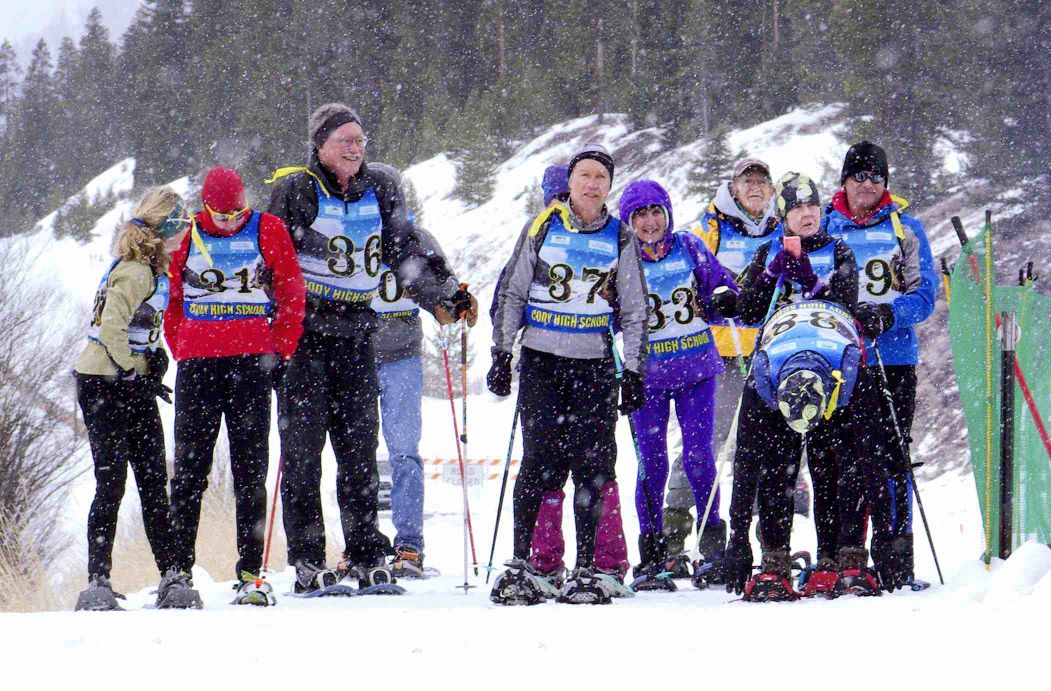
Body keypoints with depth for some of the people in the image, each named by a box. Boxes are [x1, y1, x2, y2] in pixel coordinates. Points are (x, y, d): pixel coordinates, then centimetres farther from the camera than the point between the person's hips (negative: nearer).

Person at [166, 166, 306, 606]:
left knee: (250, 470, -1)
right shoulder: (187, 236, 8)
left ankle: (251, 571, 0)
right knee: (190, 467, 1)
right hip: (197, 363, 1)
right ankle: (179, 567, 4)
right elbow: (173, 299, 15)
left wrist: (281, 351, 0)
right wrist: (182, 350, 6)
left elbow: (291, 292, 5)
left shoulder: (267, 230, 4)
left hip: (252, 361, -1)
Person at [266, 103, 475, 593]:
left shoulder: (380, 188, 10)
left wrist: (446, 293, 5)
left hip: (355, 332, 4)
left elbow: (407, 251, 15)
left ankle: (365, 555, 7)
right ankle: (307, 561, -2)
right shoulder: (295, 190, -4)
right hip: (303, 332, -4)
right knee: (302, 446, -4)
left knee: (359, 445, 4)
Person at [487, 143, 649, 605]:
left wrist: (634, 372, 5)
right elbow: (511, 293, 9)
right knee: (540, 459, -9)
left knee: (593, 464, -4)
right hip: (541, 359, -1)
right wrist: (500, 354, 3)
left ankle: (585, 570, 1)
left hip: (594, 364, 1)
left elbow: (634, 312, 12)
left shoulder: (620, 238, 9)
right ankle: (521, 563, -3)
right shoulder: (543, 228, 7)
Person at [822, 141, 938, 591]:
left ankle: (894, 560, -1)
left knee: (891, 456, -5)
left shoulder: (905, 228, 7)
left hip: (893, 360, -1)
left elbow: (925, 293, 1)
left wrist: (886, 316, -17)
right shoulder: (823, 227, 12)